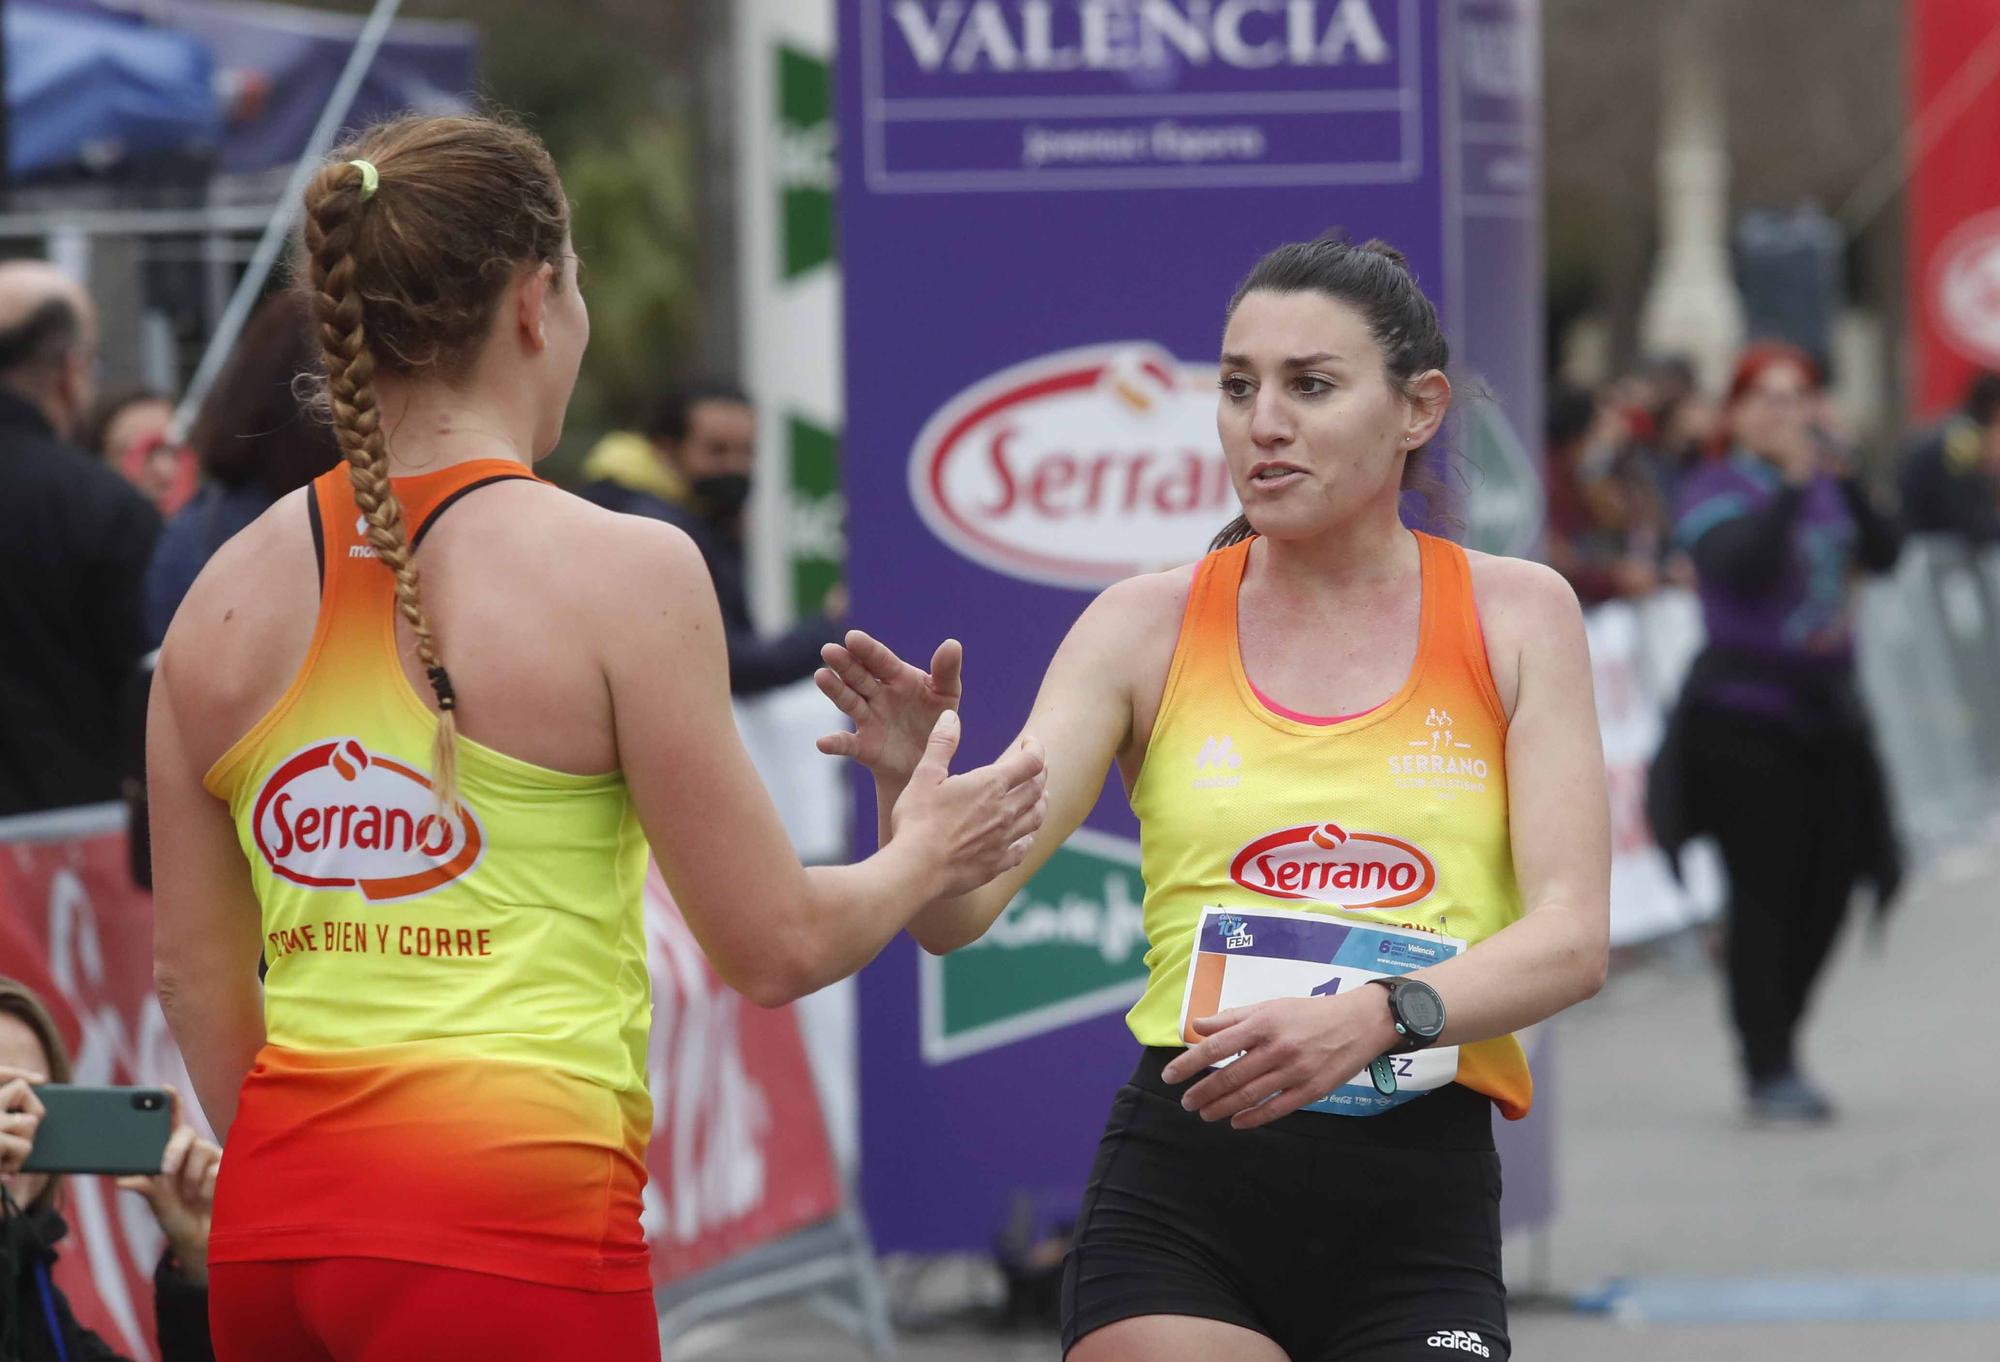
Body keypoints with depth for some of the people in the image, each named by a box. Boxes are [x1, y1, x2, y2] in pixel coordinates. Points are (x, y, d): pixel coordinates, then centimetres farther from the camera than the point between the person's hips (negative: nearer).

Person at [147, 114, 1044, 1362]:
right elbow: (774, 950, -3)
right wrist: (927, 857, 17)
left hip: (276, 1215, 6)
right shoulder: (622, 571, -7)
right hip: (512, 1223, -6)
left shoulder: (227, 597, 8)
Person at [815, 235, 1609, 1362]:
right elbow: (957, 910, -4)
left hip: (1419, 1220, 0)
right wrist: (915, 786, -26)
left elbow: (1573, 937, -5)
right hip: (1178, 1198, 0)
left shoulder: (1515, 615, 4)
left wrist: (1376, 1017, -23)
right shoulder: (1152, 626, 4)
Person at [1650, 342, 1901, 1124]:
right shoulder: (1715, 492, -6)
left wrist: (1844, 481, -15)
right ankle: (1769, 1071, -6)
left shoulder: (1827, 489, 12)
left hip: (1824, 709, 6)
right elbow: (1740, 563, -24)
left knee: (1829, 888, 6)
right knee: (1764, 890, -9)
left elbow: (1881, 555, -2)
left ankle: (1777, 1047, 20)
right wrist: (1794, 483, -24)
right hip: (1744, 715, -6)